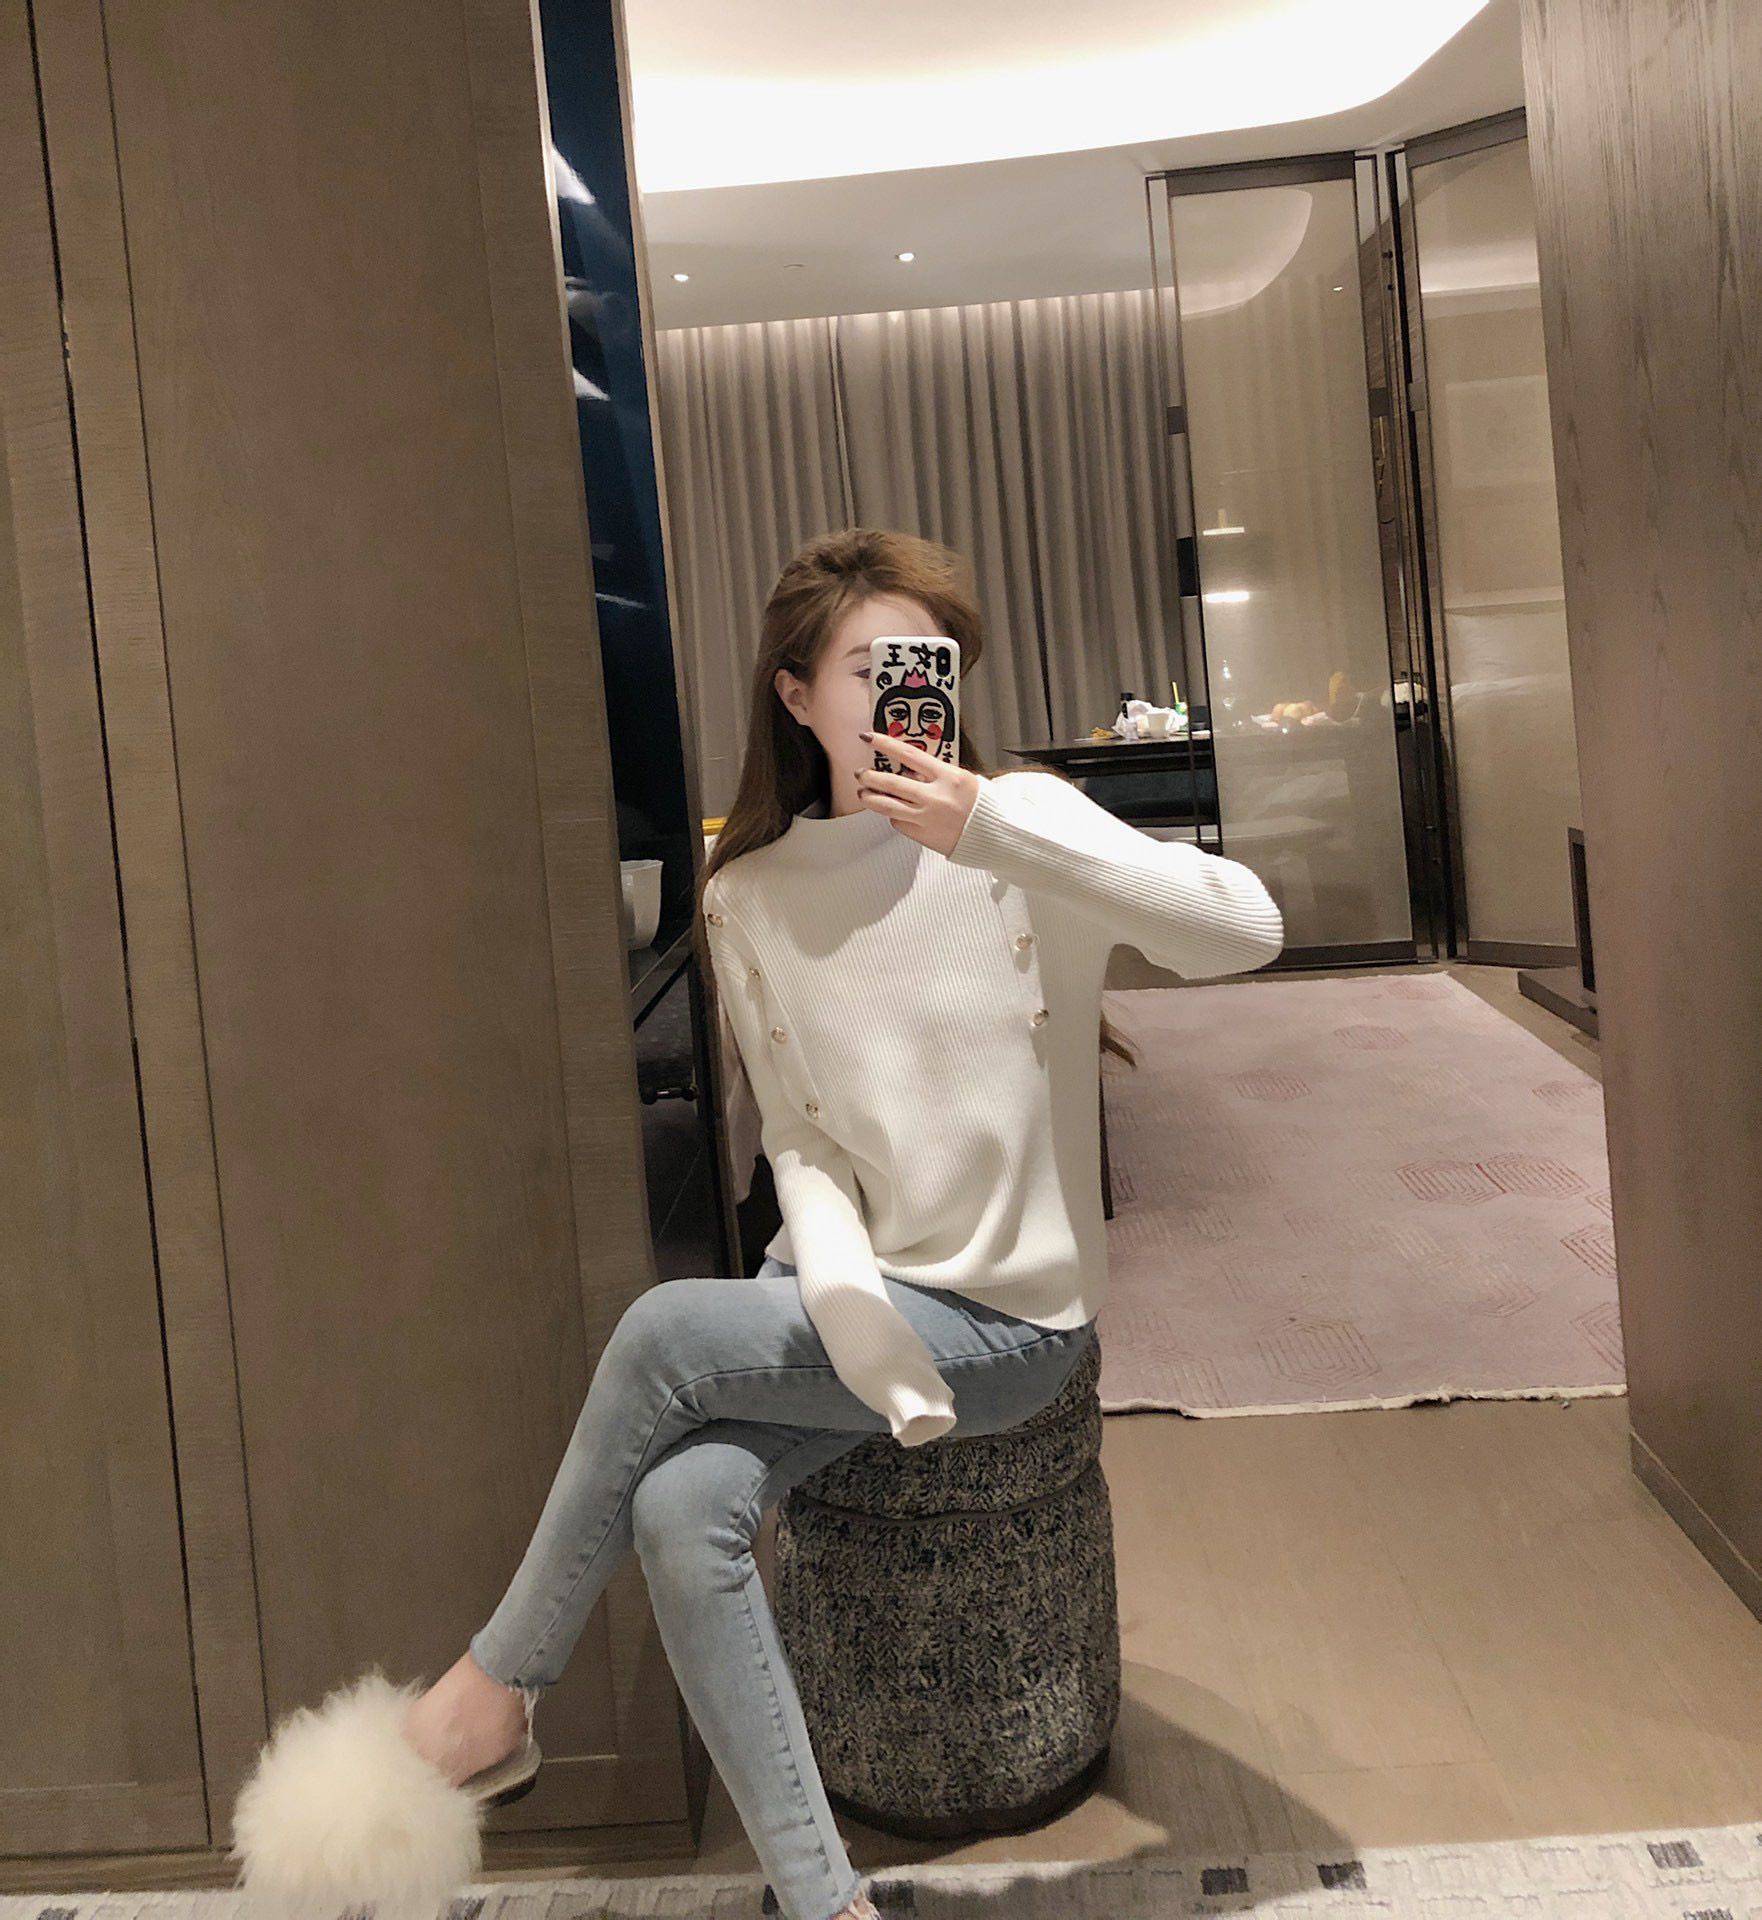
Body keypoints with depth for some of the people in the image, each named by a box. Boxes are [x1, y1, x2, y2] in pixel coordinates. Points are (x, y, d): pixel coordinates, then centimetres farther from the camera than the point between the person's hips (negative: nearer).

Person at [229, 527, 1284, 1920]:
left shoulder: (1019, 824, -10)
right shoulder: (751, 894, 3)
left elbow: (1246, 928, -24)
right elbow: (800, 1138, 6)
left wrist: (988, 827, -32)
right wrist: (841, 1285, -15)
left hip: (1009, 1319, -4)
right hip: (857, 1286, 4)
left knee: (666, 1331, -23)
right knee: (682, 1511, -22)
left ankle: (502, 1684, 1)